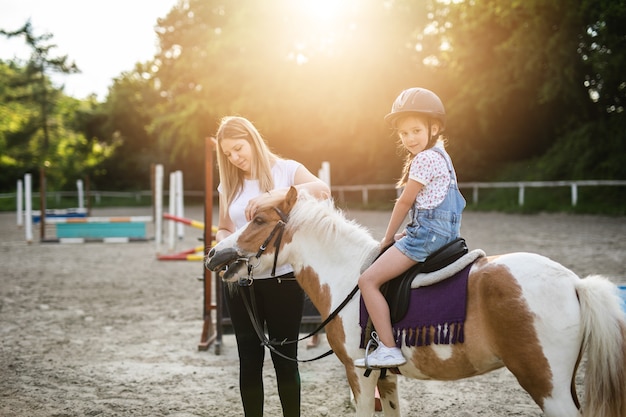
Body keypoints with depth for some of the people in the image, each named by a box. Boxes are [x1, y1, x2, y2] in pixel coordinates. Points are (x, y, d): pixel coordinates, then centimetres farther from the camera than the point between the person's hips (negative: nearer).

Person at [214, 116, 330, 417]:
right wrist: (224, 241, -12)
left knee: (285, 358, 3)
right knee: (249, 359, 8)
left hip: (282, 278, -3)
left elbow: (322, 190, -21)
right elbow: (223, 229, 13)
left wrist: (276, 195, -35)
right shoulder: (229, 185, 9)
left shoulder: (286, 170, -4)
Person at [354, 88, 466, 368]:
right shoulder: (438, 156, 17)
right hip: (441, 232, 11)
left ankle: (388, 349, -18)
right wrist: (406, 234, 15)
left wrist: (388, 238, 1)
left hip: (427, 234, -11)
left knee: (368, 281, -14)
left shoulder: (424, 159, -15)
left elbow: (405, 201, -10)